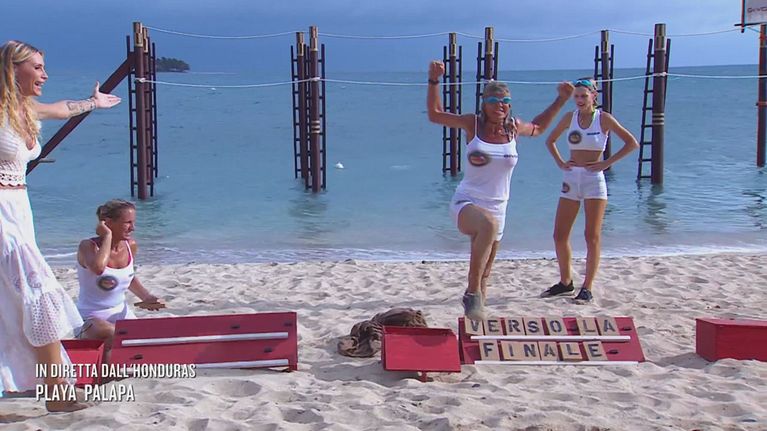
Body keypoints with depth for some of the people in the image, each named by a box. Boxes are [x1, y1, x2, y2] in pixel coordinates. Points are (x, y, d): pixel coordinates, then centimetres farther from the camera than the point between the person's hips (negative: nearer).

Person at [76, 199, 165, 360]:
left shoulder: (131, 246, 1)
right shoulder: (88, 246, -16)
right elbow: (98, 268, -41)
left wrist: (146, 297, 5)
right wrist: (107, 236, -27)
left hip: (122, 315, 6)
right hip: (92, 321, -6)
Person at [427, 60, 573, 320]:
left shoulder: (514, 128, 3)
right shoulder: (473, 124, -2)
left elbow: (538, 127, 26)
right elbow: (435, 114, 7)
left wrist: (561, 100, 21)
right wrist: (434, 81, 0)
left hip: (496, 207, 4)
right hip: (466, 202, -4)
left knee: (484, 275, 13)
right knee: (489, 225, -40)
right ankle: (472, 294, -33)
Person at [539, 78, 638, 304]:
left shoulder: (604, 118, -4)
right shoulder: (570, 117, 7)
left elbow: (632, 143, -6)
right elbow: (550, 140, 22)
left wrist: (607, 163, -10)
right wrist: (560, 162, 8)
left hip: (594, 179, -5)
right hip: (571, 179, 5)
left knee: (592, 236, -2)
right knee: (560, 235, 4)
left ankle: (587, 288, 3)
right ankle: (565, 282, 21)